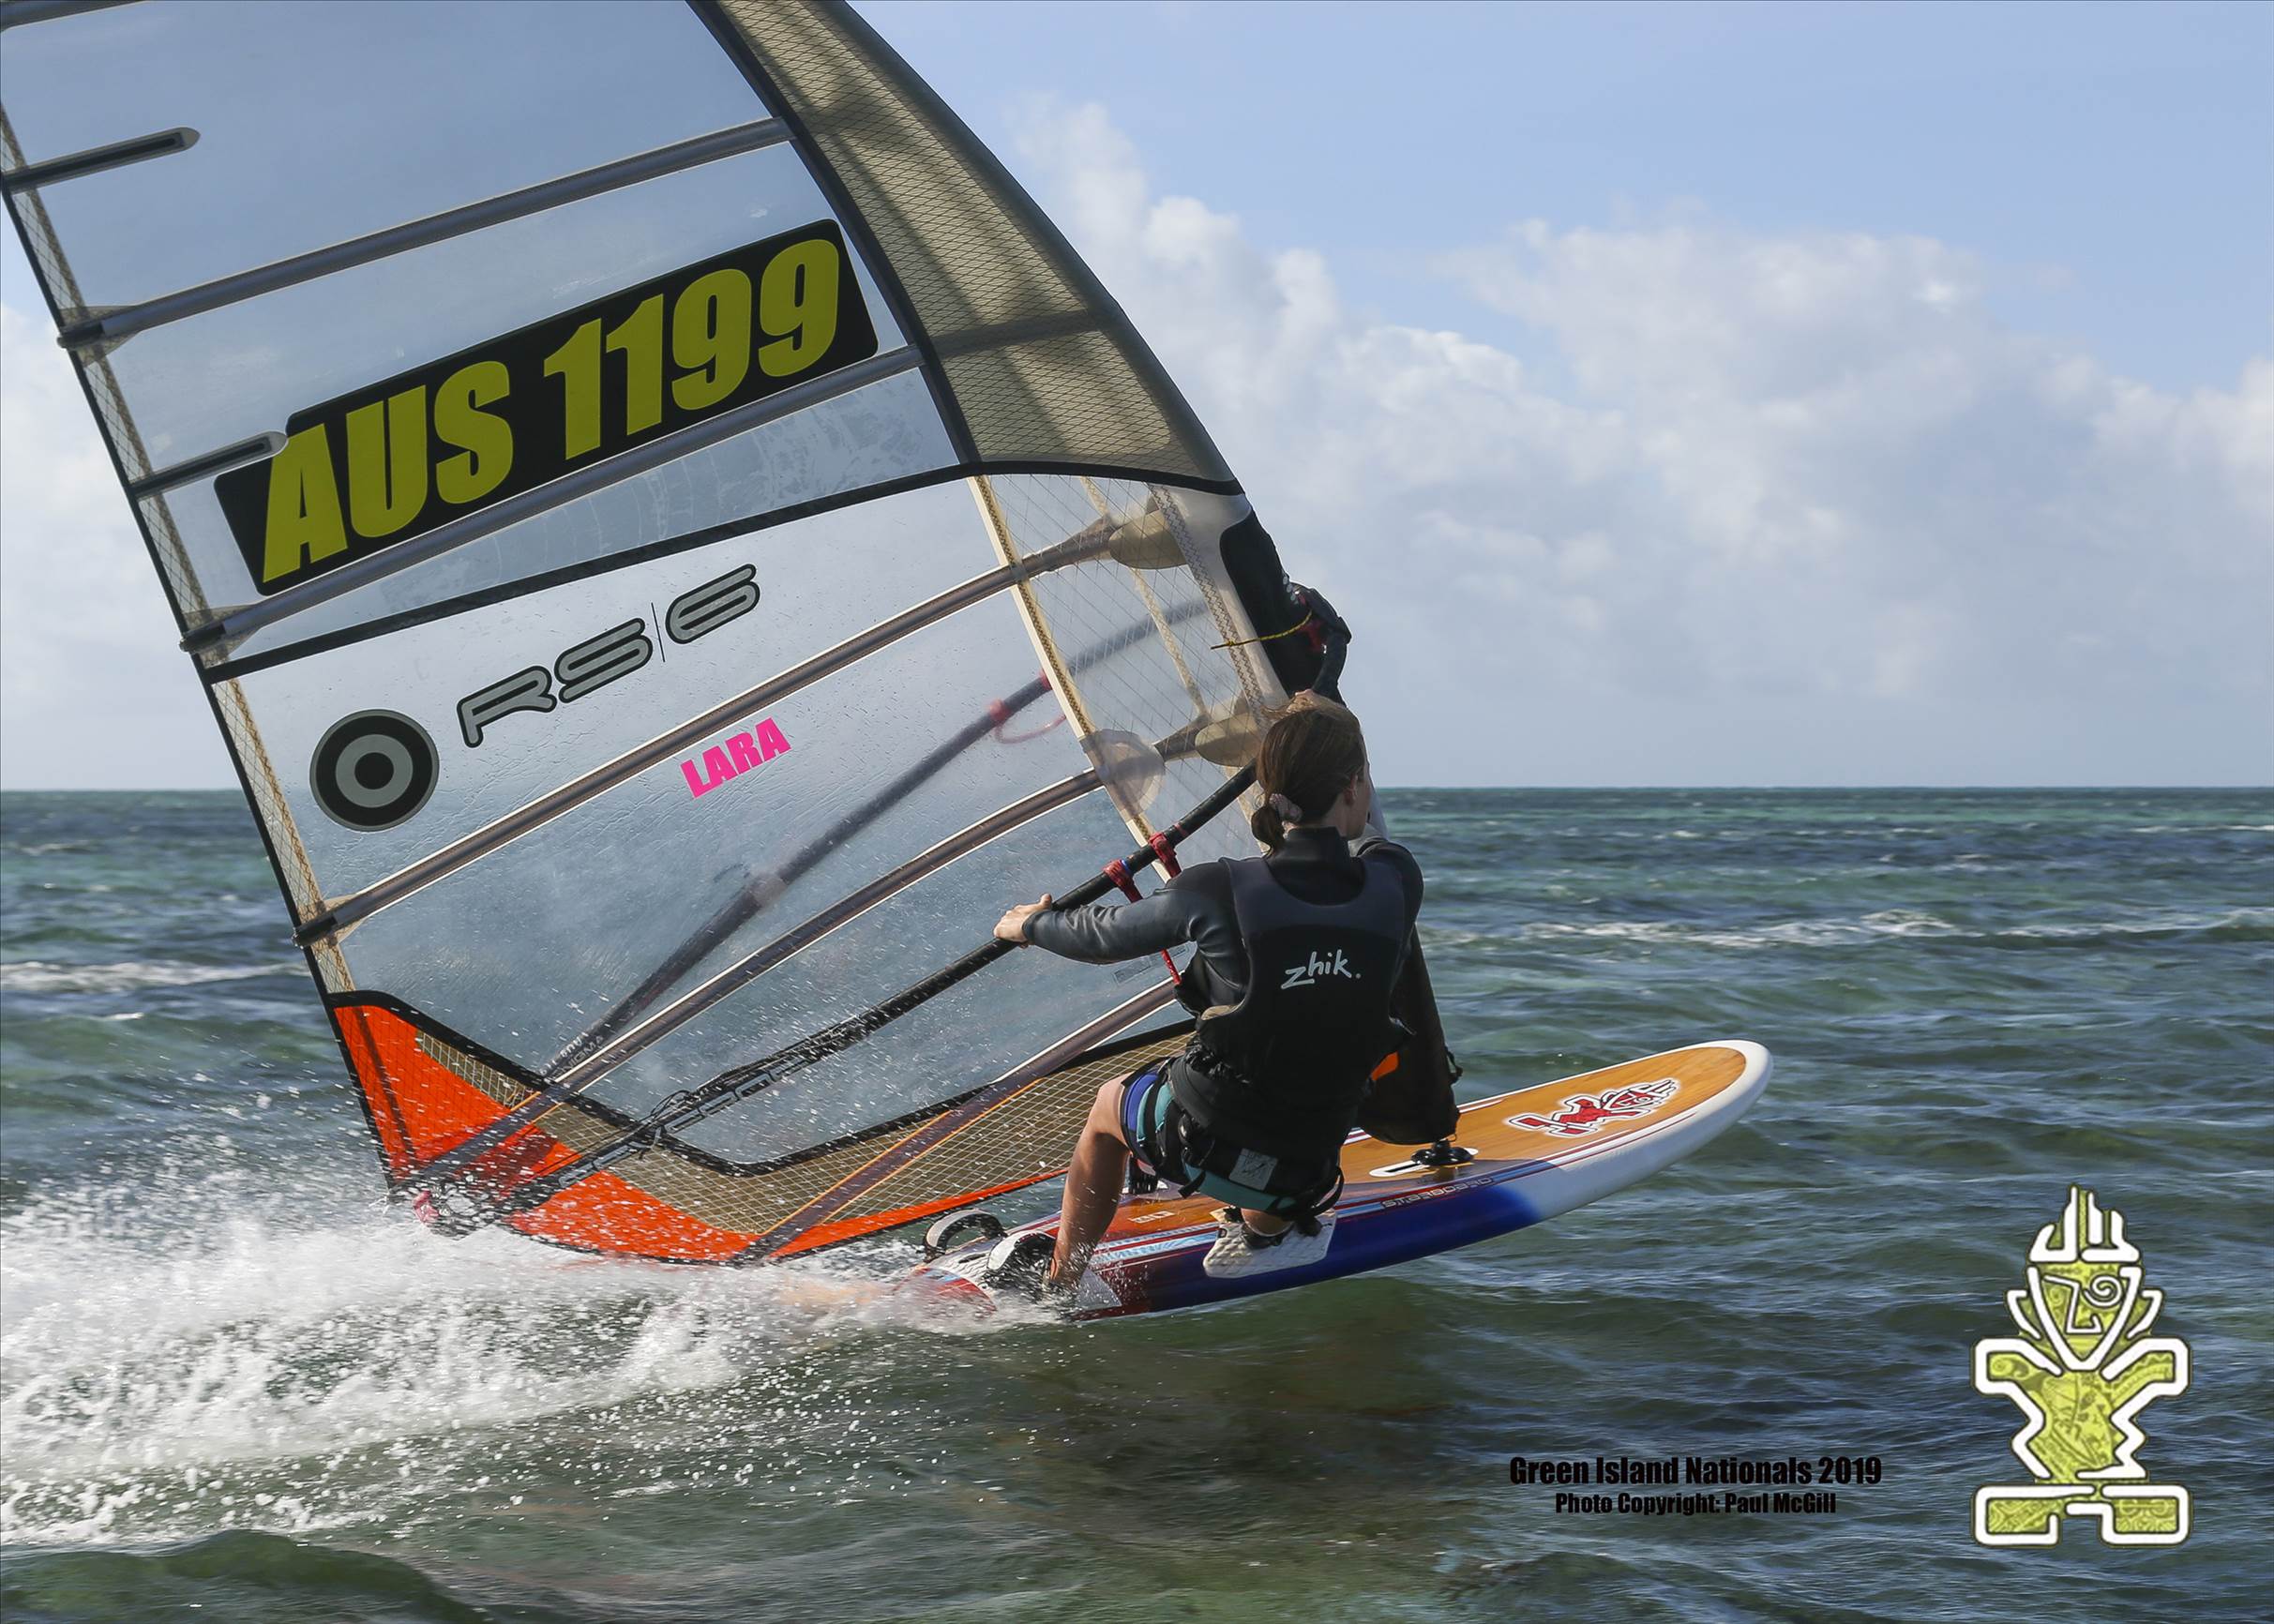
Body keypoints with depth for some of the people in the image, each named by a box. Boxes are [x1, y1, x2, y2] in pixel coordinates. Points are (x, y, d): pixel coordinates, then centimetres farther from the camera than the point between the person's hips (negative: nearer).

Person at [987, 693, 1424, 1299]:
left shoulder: (1219, 891, -16)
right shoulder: (1397, 883, -11)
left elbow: (1107, 935, 4)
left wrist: (1032, 926, 25)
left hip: (1198, 1144, -2)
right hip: (1308, 1172, 2)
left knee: (1110, 1104, 35)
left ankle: (1054, 1283, 46)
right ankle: (1264, 1226, 28)